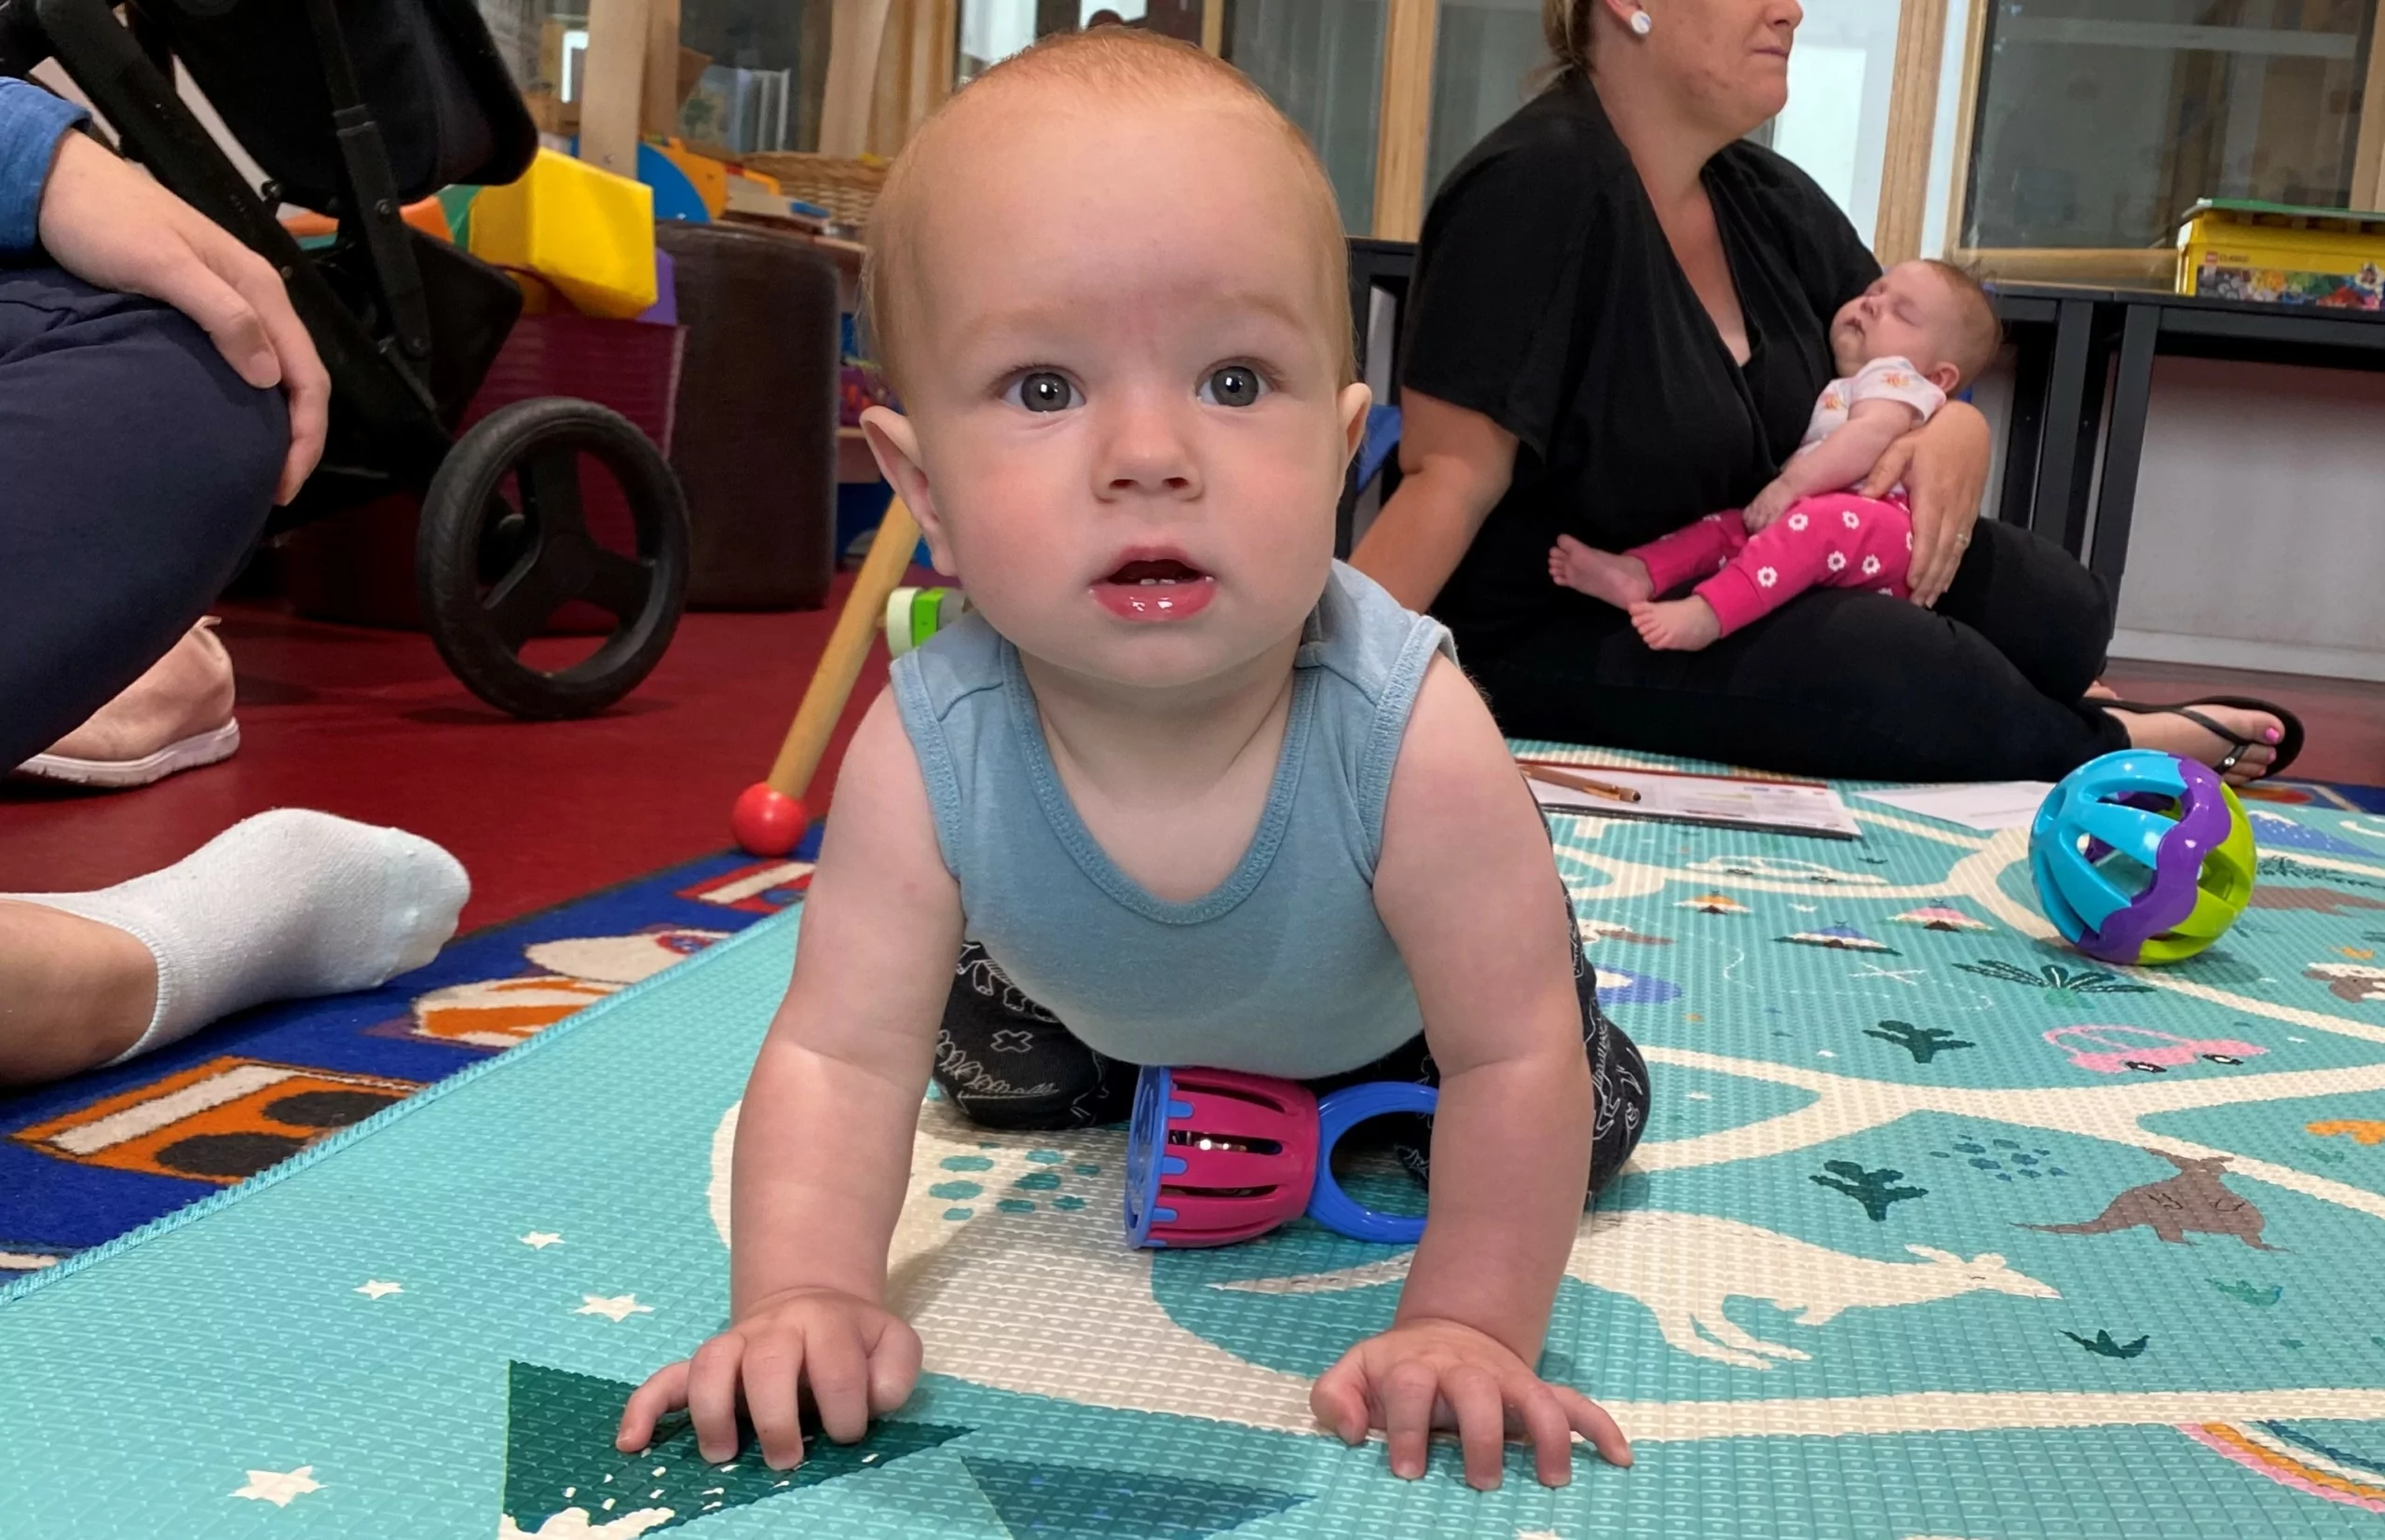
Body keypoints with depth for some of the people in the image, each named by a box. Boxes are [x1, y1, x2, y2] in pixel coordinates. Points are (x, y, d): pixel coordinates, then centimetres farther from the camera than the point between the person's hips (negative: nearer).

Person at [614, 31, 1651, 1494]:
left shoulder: (1414, 739, -46)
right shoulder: (926, 755, -40)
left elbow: (1514, 1065, -36)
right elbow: (840, 1053, -32)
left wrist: (1472, 1326, -38)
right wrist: (809, 1297, -44)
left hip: (1392, 1008, -1)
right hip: (1105, 1001, 2)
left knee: (1584, 1116, 4)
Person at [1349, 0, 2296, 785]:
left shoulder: (1765, 198, 4)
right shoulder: (1538, 189, -21)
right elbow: (1449, 477, -26)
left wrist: (1958, 431, -9)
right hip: (1559, 639, -8)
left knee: (2059, 614, -2)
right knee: (1915, 676, -23)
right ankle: (2109, 751, 9)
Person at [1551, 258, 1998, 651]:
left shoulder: (1895, 376, 10)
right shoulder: (1831, 391, 37)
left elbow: (1873, 433, -11)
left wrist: (1790, 485, -20)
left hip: (1880, 530, -9)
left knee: (1822, 520, -35)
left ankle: (1708, 613, -52)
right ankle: (1640, 574, -29)